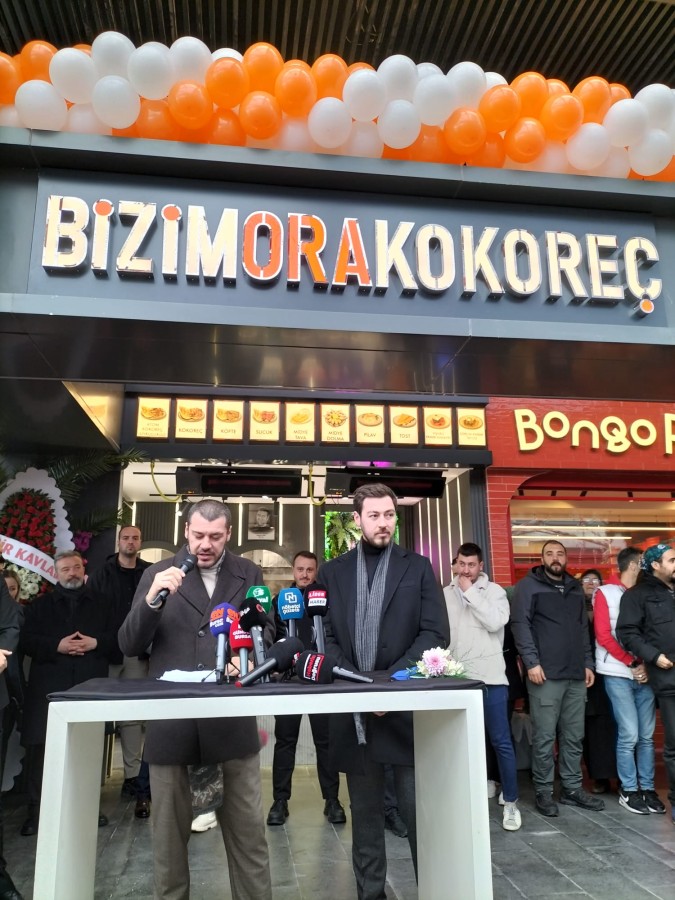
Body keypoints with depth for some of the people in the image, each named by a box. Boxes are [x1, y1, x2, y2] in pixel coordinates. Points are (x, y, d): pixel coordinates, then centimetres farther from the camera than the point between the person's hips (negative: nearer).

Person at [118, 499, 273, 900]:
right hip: (171, 720, 0)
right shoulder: (157, 574, 2)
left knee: (248, 828, 10)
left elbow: (266, 632, 5)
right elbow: (129, 645, -2)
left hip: (233, 718, 0)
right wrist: (152, 598, -20)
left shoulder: (249, 574, 4)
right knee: (169, 829, 15)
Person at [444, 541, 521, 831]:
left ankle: (511, 803, 15)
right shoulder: (445, 594, 5)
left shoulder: (494, 591, -1)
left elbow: (495, 623, -17)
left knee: (501, 741, 2)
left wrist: (470, 592, -13)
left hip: (491, 677, -2)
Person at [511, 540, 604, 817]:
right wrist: (531, 661, -14)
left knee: (574, 737, 10)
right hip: (545, 674, -5)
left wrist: (588, 663, 13)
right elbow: (520, 624, -7)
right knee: (544, 737, -1)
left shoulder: (575, 588, 17)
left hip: (576, 674, 6)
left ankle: (572, 788, 22)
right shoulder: (528, 585, -1)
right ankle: (543, 791, 10)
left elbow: (583, 628, 20)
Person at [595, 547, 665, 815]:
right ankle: (629, 791, 10)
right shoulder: (605, 593, -2)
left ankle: (647, 788, 19)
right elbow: (604, 636, -7)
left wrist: (647, 665, -7)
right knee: (629, 735, -3)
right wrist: (632, 664, -9)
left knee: (646, 735, 7)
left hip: (645, 673, 4)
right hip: (618, 674, -4)